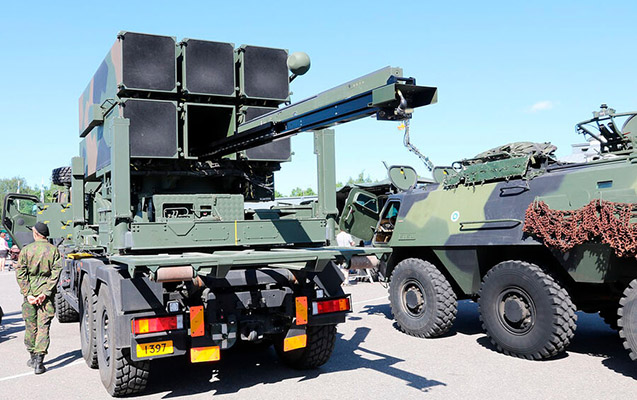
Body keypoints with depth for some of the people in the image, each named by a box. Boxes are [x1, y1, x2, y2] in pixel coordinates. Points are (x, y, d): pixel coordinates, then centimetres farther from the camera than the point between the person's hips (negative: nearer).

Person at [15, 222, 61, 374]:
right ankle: (39, 360, -6)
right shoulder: (54, 250, -1)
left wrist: (28, 294, -7)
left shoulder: (26, 250, -1)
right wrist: (46, 292, -10)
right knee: (43, 327, 1)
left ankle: (33, 357, 25)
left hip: (30, 293, 0)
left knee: (30, 326, 13)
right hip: (46, 293, 0)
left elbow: (20, 274, -6)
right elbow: (56, 273, -9)